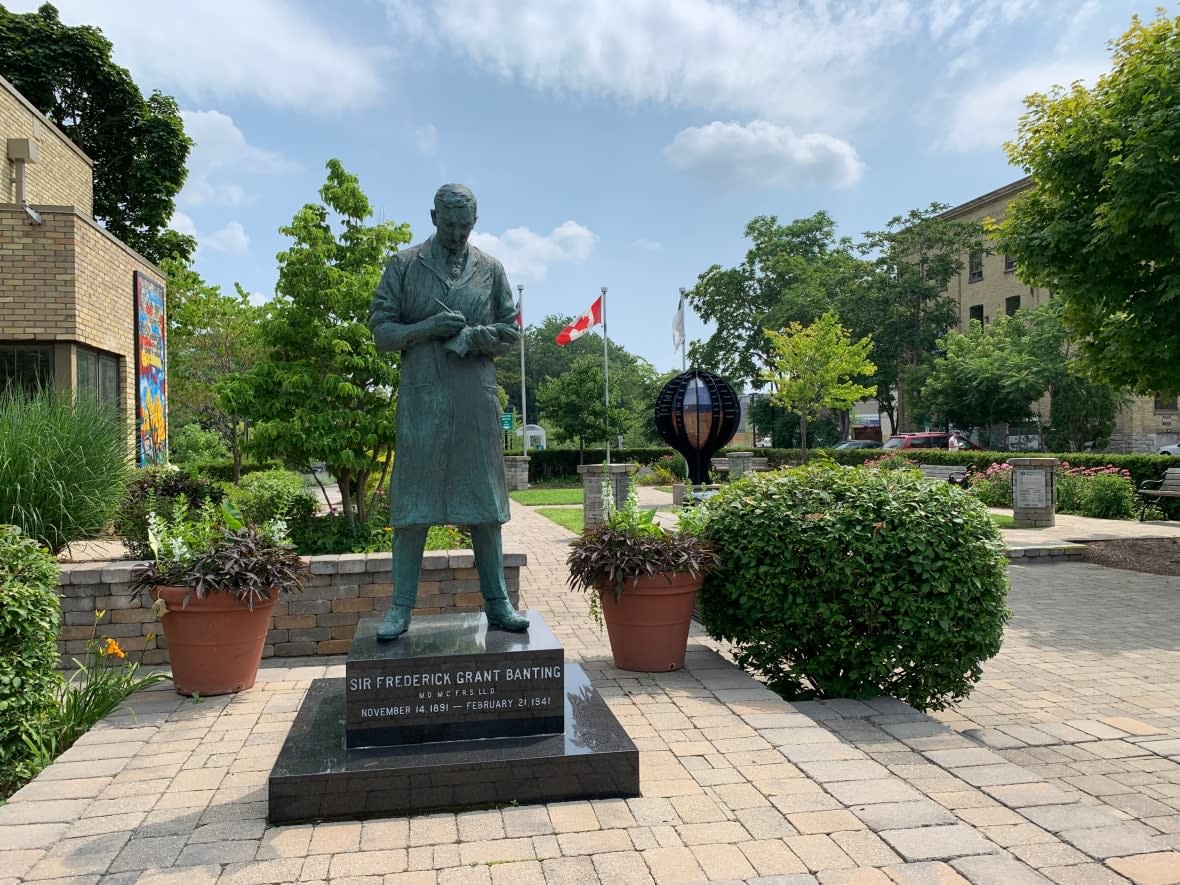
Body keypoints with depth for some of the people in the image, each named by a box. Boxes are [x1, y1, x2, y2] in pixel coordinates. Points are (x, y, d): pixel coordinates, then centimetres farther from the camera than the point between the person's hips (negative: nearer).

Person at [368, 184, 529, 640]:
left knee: (485, 503, 5)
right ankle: (401, 608, 7)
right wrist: (428, 328, -14)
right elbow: (381, 330, 3)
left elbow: (509, 332, 10)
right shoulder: (403, 265, 6)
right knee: (413, 505, 0)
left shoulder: (490, 269, 11)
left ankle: (497, 602, 13)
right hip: (421, 400, -2)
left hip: (477, 401, 2)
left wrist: (473, 338, -11)